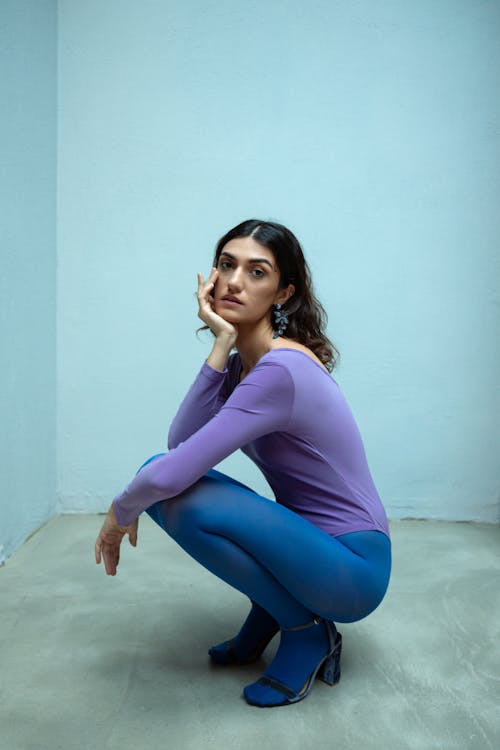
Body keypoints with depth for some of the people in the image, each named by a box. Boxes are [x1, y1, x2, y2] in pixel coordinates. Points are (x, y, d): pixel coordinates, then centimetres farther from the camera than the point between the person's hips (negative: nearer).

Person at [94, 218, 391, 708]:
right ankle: (267, 617, 11)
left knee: (178, 494, -26)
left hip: (353, 571, -8)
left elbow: (171, 475, -31)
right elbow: (179, 443, -11)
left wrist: (121, 512, -9)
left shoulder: (281, 370, -26)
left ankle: (307, 630, -4)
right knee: (159, 472, -1)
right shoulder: (243, 363, 3)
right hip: (310, 538, 8)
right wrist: (221, 346, -16)